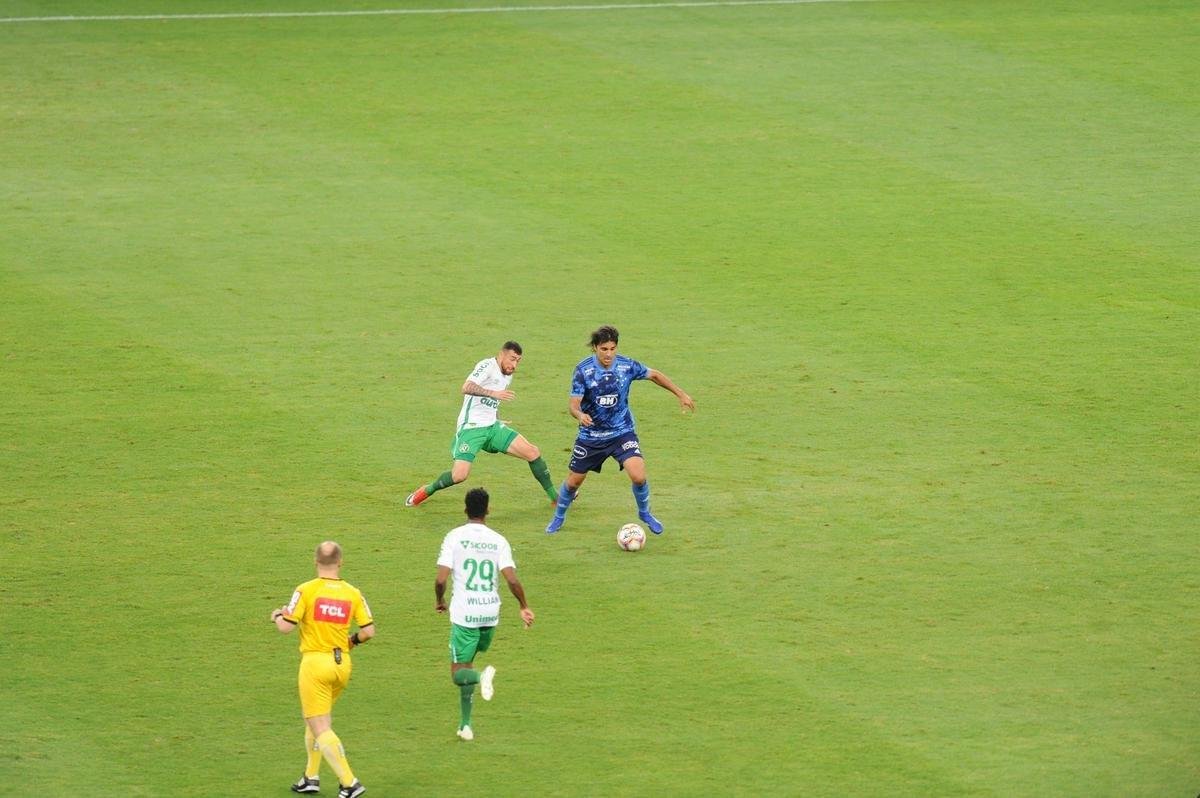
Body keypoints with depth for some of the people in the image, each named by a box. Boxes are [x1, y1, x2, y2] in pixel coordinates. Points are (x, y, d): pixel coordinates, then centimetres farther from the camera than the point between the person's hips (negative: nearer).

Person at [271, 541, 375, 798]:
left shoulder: (306, 590, -11)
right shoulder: (353, 593, 0)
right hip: (343, 663, 5)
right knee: (314, 720, 24)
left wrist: (277, 616, 10)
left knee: (320, 727, -4)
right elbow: (369, 630, -1)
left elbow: (286, 627, -13)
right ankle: (311, 777, 27)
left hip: (315, 661, -5)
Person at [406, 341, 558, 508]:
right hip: (471, 427, -8)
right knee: (459, 475, -21)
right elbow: (467, 388, -30)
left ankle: (554, 496, 9)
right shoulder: (488, 366, -13)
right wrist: (493, 393, -39)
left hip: (492, 427, 8)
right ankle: (428, 490, 9)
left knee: (532, 453, -4)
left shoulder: (507, 376, 14)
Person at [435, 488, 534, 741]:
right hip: (490, 612, 4)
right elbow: (512, 579, -8)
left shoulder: (455, 537, -6)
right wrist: (524, 607, 7)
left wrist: (439, 600, 10)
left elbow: (441, 579, -11)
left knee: (459, 671, 3)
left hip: (464, 613, -3)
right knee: (467, 660, 24)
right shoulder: (498, 540, 1)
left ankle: (480, 676, -32)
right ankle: (465, 724, 17)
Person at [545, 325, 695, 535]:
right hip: (591, 436, 0)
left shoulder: (627, 365, -12)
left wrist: (681, 395, 6)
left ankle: (645, 513, 10)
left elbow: (655, 376, 6)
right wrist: (580, 415, -41)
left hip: (622, 432, 0)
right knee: (574, 481, 10)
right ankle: (558, 517, 37)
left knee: (638, 476, -19)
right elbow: (574, 405, -18)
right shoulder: (583, 370, -16)